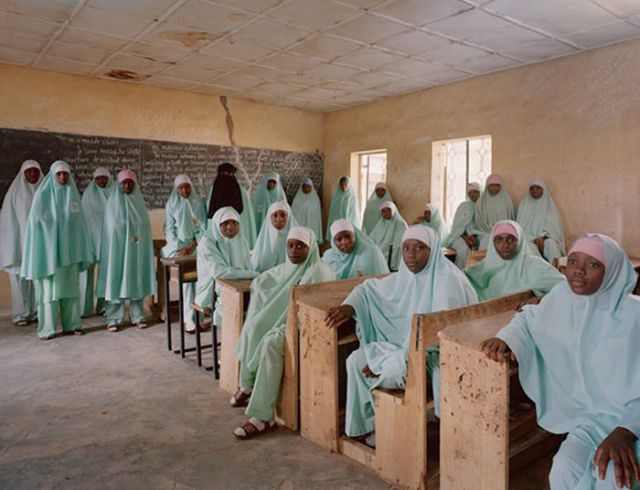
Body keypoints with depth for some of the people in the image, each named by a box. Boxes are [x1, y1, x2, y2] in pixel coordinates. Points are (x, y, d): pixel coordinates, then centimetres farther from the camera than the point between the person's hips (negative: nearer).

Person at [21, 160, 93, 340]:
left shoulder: (73, 194, 9)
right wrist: (42, 249, -14)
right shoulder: (43, 194, -3)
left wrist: (82, 250, 6)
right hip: (49, 247, -4)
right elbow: (35, 221, -5)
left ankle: (71, 324, 12)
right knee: (49, 288, -3)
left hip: (69, 248, 4)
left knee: (70, 286, 6)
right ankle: (47, 328, 3)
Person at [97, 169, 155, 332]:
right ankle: (114, 319, 2)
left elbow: (145, 226, 10)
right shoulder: (112, 201, 1)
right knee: (116, 280, -3)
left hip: (137, 249, 3)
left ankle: (137, 316, 12)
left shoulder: (139, 202, 10)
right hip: (117, 247, -3)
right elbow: (111, 227, -3)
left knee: (137, 280, 5)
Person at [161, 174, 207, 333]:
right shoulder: (171, 204, 6)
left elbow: (202, 228, 3)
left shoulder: (198, 203, 7)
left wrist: (192, 247, -10)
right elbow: (169, 230, 4)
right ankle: (189, 318, -24)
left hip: (196, 245, 1)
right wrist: (179, 248, -10)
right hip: (178, 246, -1)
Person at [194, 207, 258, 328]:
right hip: (214, 293, -5)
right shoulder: (207, 243, -12)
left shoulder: (241, 240, 7)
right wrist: (253, 274, -22)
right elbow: (218, 272, -24)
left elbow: (248, 269, 4)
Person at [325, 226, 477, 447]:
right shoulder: (404, 277, 3)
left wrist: (397, 357, -25)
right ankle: (370, 424, 10)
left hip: (438, 352, -7)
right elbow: (369, 287, 15)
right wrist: (349, 306, -7)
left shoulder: (448, 279, -19)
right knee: (355, 360, -7)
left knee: (389, 371, -33)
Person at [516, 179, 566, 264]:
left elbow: (552, 226, 0)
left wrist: (542, 237, -18)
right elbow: (522, 226, 0)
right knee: (530, 247, -34)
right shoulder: (524, 204, 8)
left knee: (551, 243, -33)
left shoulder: (549, 205, 10)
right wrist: (535, 239, -14)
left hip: (545, 238, 1)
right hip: (529, 238, -1)